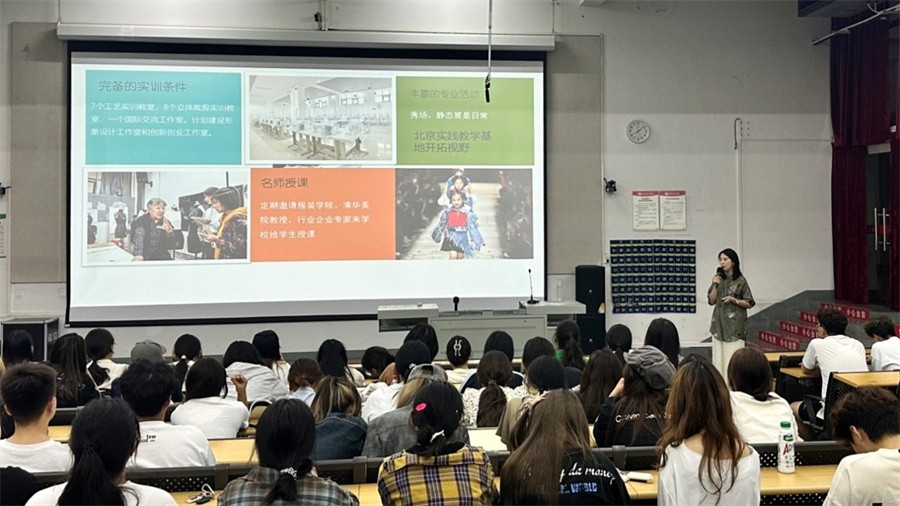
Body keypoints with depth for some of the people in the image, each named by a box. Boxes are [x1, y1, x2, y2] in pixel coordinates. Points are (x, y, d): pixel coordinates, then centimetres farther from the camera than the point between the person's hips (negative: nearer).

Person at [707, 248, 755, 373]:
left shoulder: (740, 281, -3)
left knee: (734, 357, -8)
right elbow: (711, 301, 6)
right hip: (719, 324, 4)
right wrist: (715, 286, -7)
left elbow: (749, 304, 0)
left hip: (735, 325, -4)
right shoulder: (718, 279, 9)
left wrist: (734, 300, -14)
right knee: (719, 356, 2)